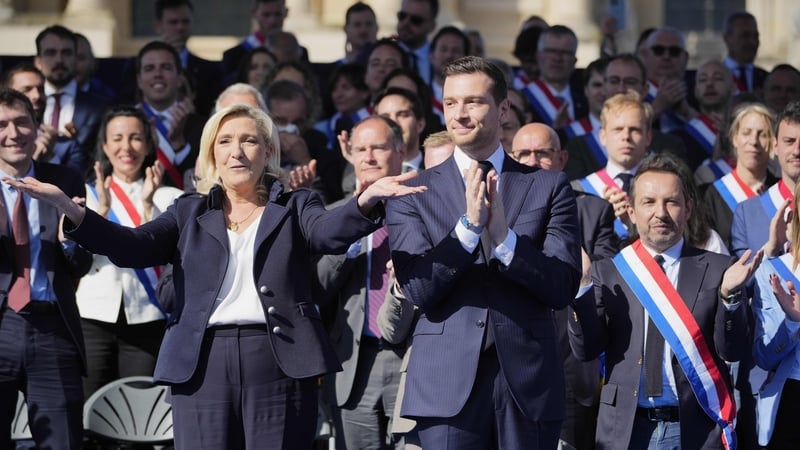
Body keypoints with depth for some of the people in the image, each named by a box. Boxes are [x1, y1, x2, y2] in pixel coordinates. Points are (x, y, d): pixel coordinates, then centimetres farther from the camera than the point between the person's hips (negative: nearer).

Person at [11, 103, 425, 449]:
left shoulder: (295, 207, 11)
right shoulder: (190, 212, 15)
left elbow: (331, 232, -10)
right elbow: (131, 246, 2)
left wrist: (366, 200, -34)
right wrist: (69, 208, -15)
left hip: (279, 361, -1)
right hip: (202, 363, 2)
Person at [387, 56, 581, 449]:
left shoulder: (548, 188, 7)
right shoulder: (413, 194, 7)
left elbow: (563, 288, -1)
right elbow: (418, 289, -4)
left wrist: (504, 238, -15)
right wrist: (468, 225, -16)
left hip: (527, 383, 1)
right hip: (447, 384, -1)